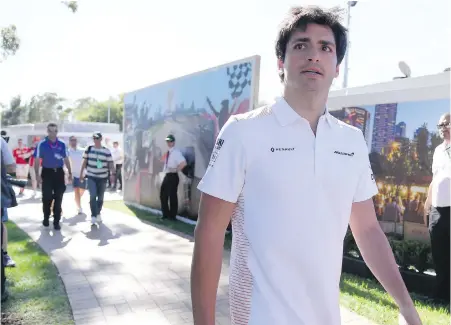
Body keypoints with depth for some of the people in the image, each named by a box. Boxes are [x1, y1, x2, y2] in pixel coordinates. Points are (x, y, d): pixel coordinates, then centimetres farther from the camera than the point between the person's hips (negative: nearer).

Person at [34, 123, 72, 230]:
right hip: (47, 172, -2)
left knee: (58, 197, 5)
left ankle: (56, 221, 13)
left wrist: (70, 173, 7)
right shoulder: (41, 144, -6)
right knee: (47, 197, 5)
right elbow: (37, 160, -5)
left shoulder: (62, 144, 2)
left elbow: (66, 159, 9)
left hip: (59, 172, 2)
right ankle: (46, 218, 27)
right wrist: (37, 174, -12)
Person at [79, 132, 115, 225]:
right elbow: (84, 162, 8)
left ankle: (98, 213, 30)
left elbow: (110, 164, -3)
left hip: (102, 177, 1)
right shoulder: (89, 149, 1)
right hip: (91, 177, 0)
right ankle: (93, 216, -10)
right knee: (93, 196, -15)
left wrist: (112, 174, -14)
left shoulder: (106, 151, -3)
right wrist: (81, 173, 9)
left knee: (100, 197, 10)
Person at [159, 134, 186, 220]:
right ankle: (165, 214, 25)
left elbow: (183, 163, -27)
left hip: (173, 176, -9)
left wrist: (176, 170, -19)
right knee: (163, 195, 13)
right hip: (167, 176, 9)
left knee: (172, 196, 0)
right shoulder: (167, 153, 12)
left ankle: (172, 216, 13)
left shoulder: (176, 152, -14)